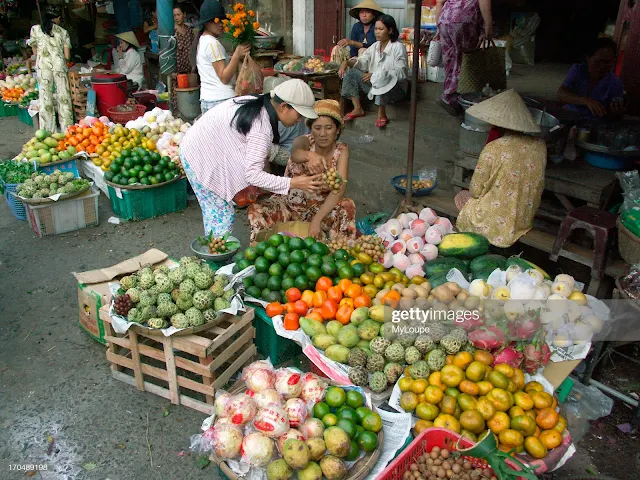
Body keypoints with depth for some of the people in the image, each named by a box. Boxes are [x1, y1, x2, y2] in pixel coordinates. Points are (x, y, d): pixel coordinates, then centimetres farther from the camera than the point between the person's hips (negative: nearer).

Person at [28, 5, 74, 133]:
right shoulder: (63, 32, 7)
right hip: (59, 66, 0)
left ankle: (48, 131, 5)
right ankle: (67, 129, 6)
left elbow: (35, 52, 12)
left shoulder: (35, 29, 8)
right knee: (63, 98, 5)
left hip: (43, 66, 0)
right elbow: (67, 56, 5)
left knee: (45, 98, 4)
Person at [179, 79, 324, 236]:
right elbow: (253, 175, -33)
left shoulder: (257, 102, -2)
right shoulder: (262, 129, -28)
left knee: (213, 210, 17)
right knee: (222, 215, -3)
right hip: (201, 157, -9)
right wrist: (293, 183, -34)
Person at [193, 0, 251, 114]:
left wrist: (234, 57, 11)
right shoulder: (213, 43, -11)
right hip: (221, 100, -10)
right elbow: (224, 77, -15)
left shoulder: (202, 41, 19)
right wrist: (237, 56, -22)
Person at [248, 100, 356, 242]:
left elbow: (339, 189, -23)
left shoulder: (341, 150, -11)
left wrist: (317, 220, -35)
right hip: (289, 204, -1)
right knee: (256, 211, -26)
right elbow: (295, 153, -44)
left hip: (321, 209, 1)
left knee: (347, 206, -28)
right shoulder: (304, 141, -17)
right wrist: (310, 156, -69)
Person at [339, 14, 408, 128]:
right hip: (374, 84, 7)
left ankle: (382, 114, -25)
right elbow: (362, 61, 4)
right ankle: (358, 109, -9)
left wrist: (375, 75, -25)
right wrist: (347, 62, -17)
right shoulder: (375, 46, 13)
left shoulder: (398, 47, -9)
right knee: (350, 73, -4)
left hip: (396, 87, -7)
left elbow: (400, 73, -19)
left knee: (382, 78, -41)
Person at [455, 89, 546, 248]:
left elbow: (476, 190, -12)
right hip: (525, 221, 6)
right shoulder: (540, 145, -6)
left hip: (495, 222, -6)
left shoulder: (493, 149, -23)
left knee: (462, 196, 23)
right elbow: (539, 187, 5)